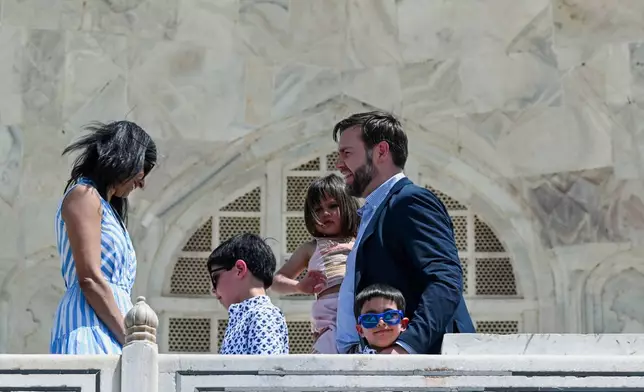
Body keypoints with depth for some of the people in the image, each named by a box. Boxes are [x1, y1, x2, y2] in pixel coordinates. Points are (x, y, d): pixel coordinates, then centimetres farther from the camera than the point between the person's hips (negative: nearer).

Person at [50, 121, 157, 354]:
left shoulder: (106, 206, 27)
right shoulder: (84, 195, 0)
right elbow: (89, 278, -11)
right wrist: (130, 340, -12)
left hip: (109, 335, 8)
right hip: (89, 329, -8)